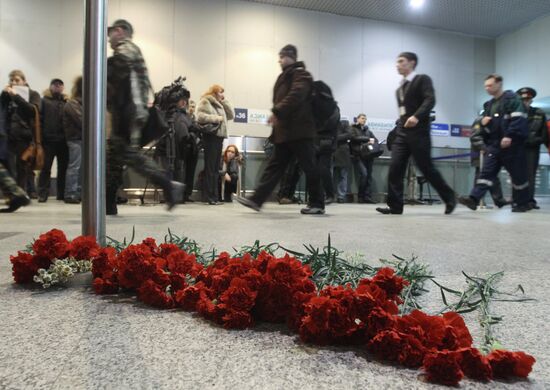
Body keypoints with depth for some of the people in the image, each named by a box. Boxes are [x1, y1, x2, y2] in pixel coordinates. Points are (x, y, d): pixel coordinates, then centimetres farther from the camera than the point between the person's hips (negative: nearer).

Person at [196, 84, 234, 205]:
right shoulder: (205, 102, -1)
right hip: (211, 137, -8)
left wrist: (224, 101, 12)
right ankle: (210, 197, -3)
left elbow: (231, 115, 18)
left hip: (219, 137, 8)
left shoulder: (219, 104, 23)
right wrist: (216, 118, -12)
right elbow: (200, 117, -14)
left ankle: (215, 197, 11)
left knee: (216, 168, 7)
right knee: (210, 168, -6)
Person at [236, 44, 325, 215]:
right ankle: (257, 199, 5)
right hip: (285, 131, 10)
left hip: (299, 131, -10)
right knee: (275, 166, 5)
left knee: (309, 167, -2)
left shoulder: (301, 75, -5)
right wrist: (277, 115, 12)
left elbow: (295, 96, -21)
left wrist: (277, 112, -23)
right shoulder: (287, 76, 24)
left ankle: (317, 204, 7)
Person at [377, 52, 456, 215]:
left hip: (418, 132, -6)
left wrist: (417, 116, -30)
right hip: (402, 132, 6)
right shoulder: (400, 88, 21)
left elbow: (430, 100, -15)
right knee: (395, 168, -6)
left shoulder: (423, 79, 1)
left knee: (427, 168, -3)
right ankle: (395, 206, -4)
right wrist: (400, 127, 16)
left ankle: (449, 198, 16)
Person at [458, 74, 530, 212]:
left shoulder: (512, 98, -4)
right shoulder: (488, 105, 19)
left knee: (518, 175, 5)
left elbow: (518, 119, -15)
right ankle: (474, 199, -15)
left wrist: (509, 136, -23)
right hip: (494, 144, 6)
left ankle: (522, 203, 18)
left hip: (511, 144, -6)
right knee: (486, 172, -6)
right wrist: (483, 122, 5)